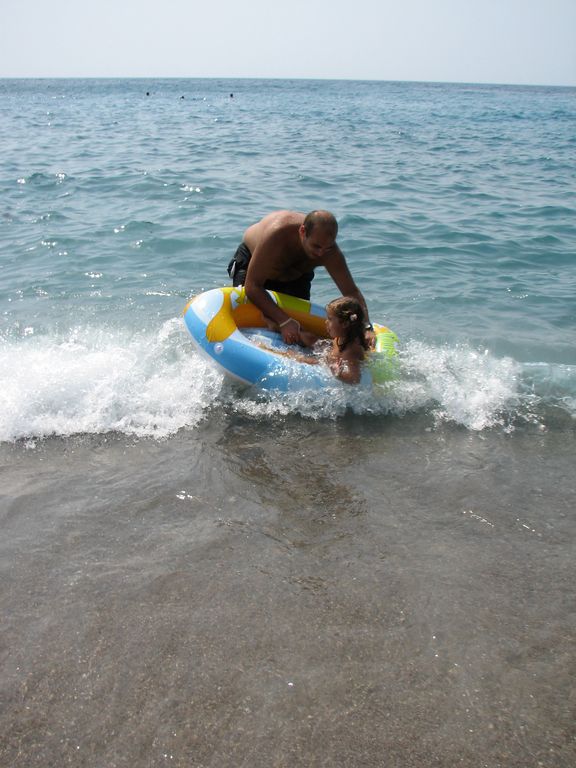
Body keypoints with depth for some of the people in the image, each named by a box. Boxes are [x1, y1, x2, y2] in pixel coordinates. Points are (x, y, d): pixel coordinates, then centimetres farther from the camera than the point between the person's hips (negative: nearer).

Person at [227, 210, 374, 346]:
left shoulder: (330, 252, -33)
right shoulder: (277, 234, -44)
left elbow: (352, 292, -25)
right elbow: (252, 286, -40)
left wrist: (366, 328, -41)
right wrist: (284, 321, -44)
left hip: (294, 276, 3)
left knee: (306, 338, -8)